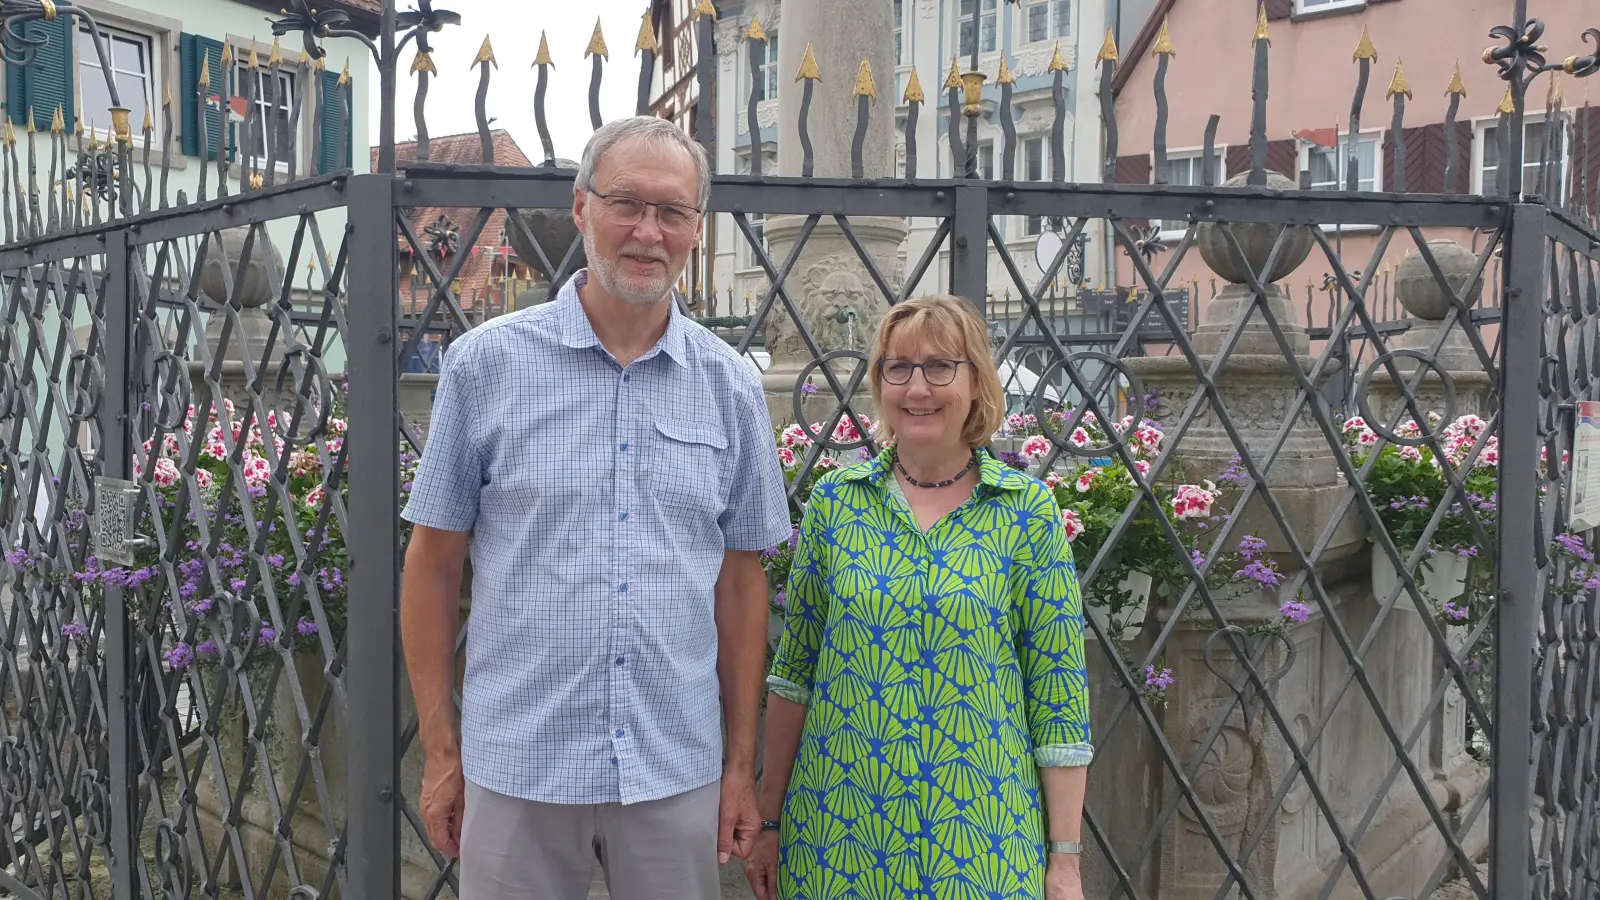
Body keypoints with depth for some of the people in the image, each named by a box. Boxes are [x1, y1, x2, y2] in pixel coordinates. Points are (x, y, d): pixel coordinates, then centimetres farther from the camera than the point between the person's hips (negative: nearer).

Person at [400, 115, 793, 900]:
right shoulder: (485, 363, -4)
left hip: (679, 774, 2)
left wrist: (742, 762, 6)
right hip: (517, 771, -1)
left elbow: (740, 579, 7)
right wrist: (441, 752, 1)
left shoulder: (730, 385, 3)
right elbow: (433, 565, 1)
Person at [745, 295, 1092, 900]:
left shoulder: (1028, 509, -5)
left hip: (982, 836, -1)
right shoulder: (835, 500, 1)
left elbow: (1059, 697, -4)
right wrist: (770, 821, 5)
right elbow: (794, 670, 5)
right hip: (836, 831, 2)